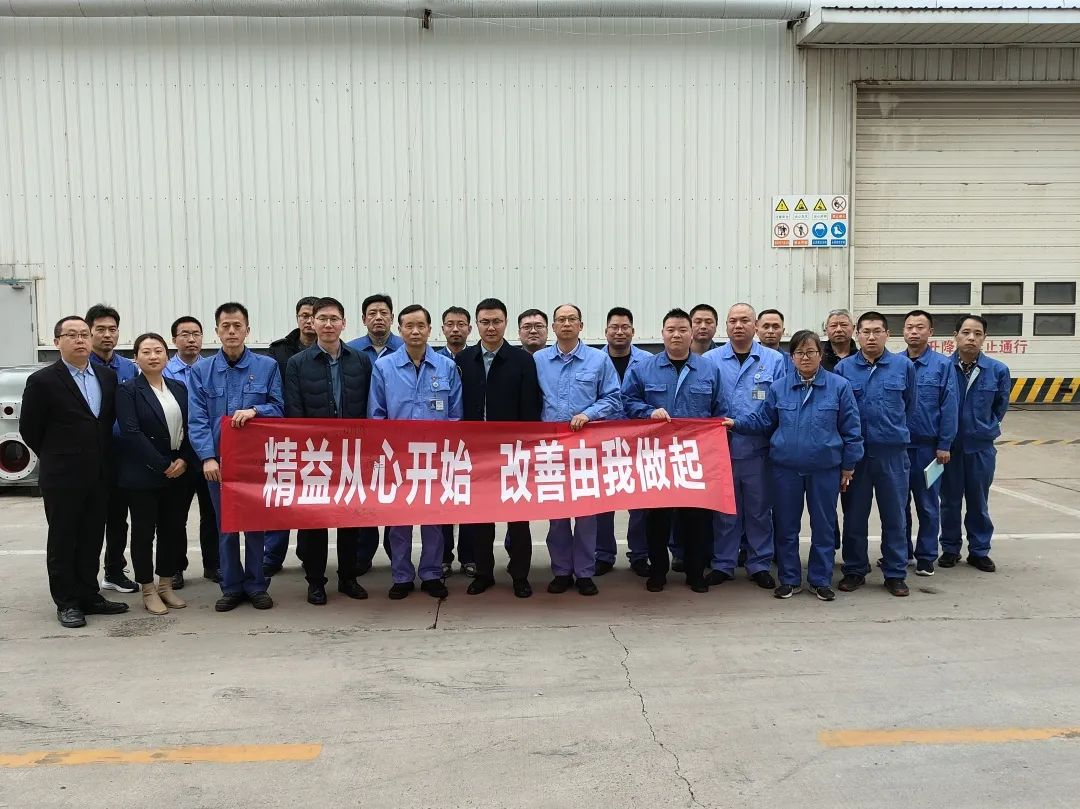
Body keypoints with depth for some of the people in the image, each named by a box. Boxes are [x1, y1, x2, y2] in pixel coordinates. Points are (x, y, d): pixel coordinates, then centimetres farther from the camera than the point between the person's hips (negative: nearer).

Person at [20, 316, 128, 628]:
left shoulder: (108, 376, 6)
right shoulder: (43, 381, -8)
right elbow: (29, 429, -2)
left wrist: (103, 459, 10)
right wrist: (57, 458, 5)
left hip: (100, 474, 4)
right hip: (62, 477, -4)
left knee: (92, 539, 11)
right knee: (62, 540, 7)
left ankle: (89, 596, 23)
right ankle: (67, 603, 16)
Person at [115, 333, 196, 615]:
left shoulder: (179, 388, 10)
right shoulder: (128, 390, -5)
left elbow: (190, 428, 8)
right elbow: (131, 433, -14)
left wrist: (184, 460, -8)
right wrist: (163, 465, -16)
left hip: (179, 472, 5)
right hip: (144, 474, -4)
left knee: (173, 529, 9)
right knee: (144, 531, 5)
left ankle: (166, 585, 22)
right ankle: (148, 591, 16)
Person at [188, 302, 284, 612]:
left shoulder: (267, 366, 2)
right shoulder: (201, 371, 4)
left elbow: (279, 408, 2)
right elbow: (197, 419, -2)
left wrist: (254, 410, -18)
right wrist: (208, 457, -13)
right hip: (218, 460, 1)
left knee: (256, 523, 6)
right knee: (225, 527, 8)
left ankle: (256, 585, 18)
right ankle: (232, 586, 20)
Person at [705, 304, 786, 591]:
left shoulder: (774, 360, 3)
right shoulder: (710, 360, 2)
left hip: (758, 451, 0)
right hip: (721, 449, 0)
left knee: (759, 510, 10)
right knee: (724, 510, 10)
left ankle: (760, 565, 23)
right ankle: (722, 564, 22)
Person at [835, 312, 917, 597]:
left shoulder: (904, 366, 2)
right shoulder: (844, 368, 1)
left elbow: (909, 405, 13)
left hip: (893, 452, 0)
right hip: (855, 452, 0)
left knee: (894, 515, 7)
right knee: (854, 514, 9)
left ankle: (895, 573, 18)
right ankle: (854, 570, 20)